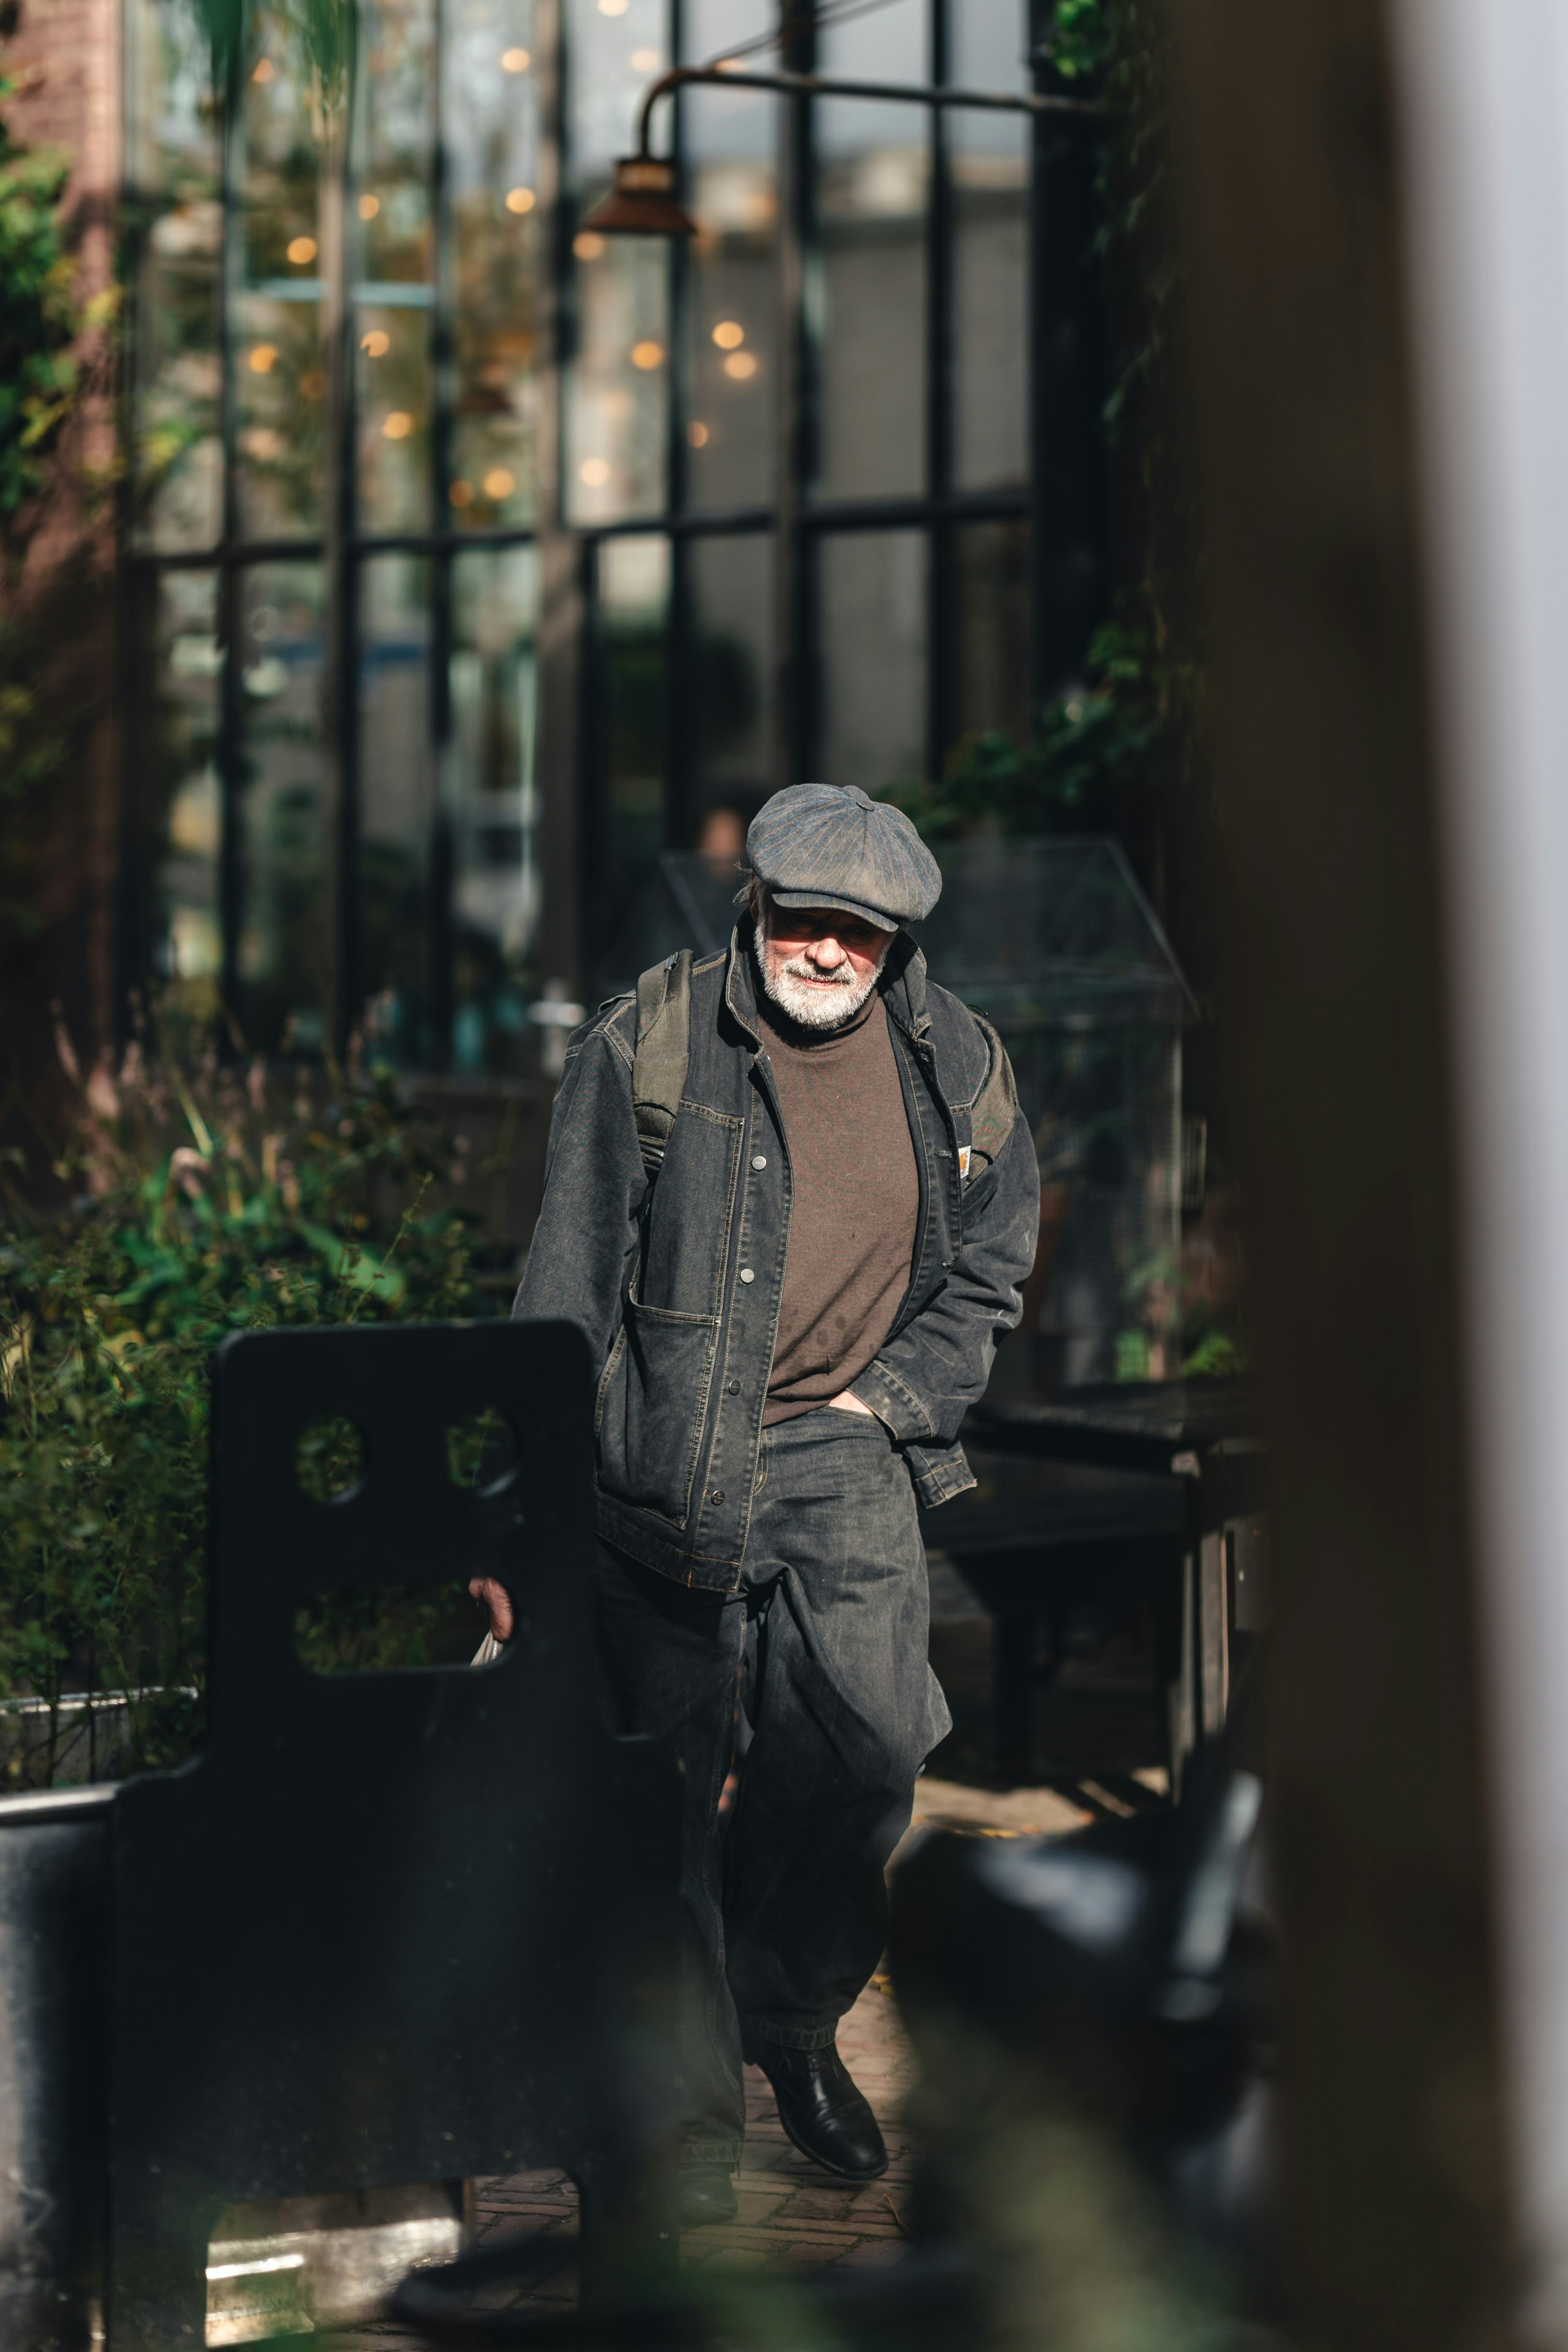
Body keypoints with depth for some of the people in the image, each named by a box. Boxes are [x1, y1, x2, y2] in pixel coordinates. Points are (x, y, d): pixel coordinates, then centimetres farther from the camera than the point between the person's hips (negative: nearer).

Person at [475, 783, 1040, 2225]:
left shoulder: (956, 1067, 5)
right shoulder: (646, 1051, -5)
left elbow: (990, 1269, 17)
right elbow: (567, 1291, -5)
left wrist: (886, 1400, 2)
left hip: (843, 1456, 2)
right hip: (666, 1459, -2)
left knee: (871, 1740, -14)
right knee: (676, 1787, 2)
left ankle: (794, 2010, 14)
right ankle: (693, 2110, 16)